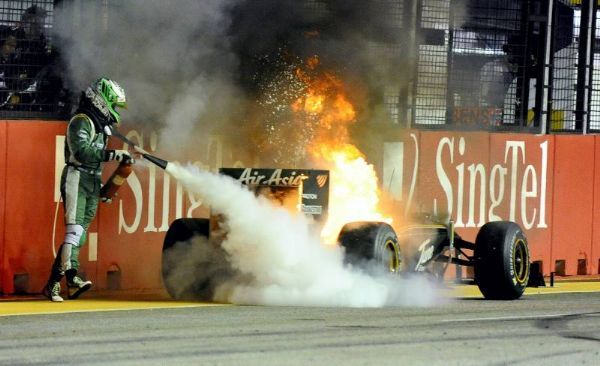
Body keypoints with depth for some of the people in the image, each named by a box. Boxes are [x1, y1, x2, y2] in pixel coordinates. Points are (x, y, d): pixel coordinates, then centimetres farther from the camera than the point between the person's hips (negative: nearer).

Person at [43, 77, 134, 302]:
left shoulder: (100, 125, 21)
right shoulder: (81, 121, -9)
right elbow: (82, 152, -23)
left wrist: (102, 188, 23)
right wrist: (114, 155, -25)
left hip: (92, 184, 9)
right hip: (76, 180, -9)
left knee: (79, 235, 3)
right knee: (75, 230, -21)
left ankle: (53, 284, 2)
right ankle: (71, 277, -32)